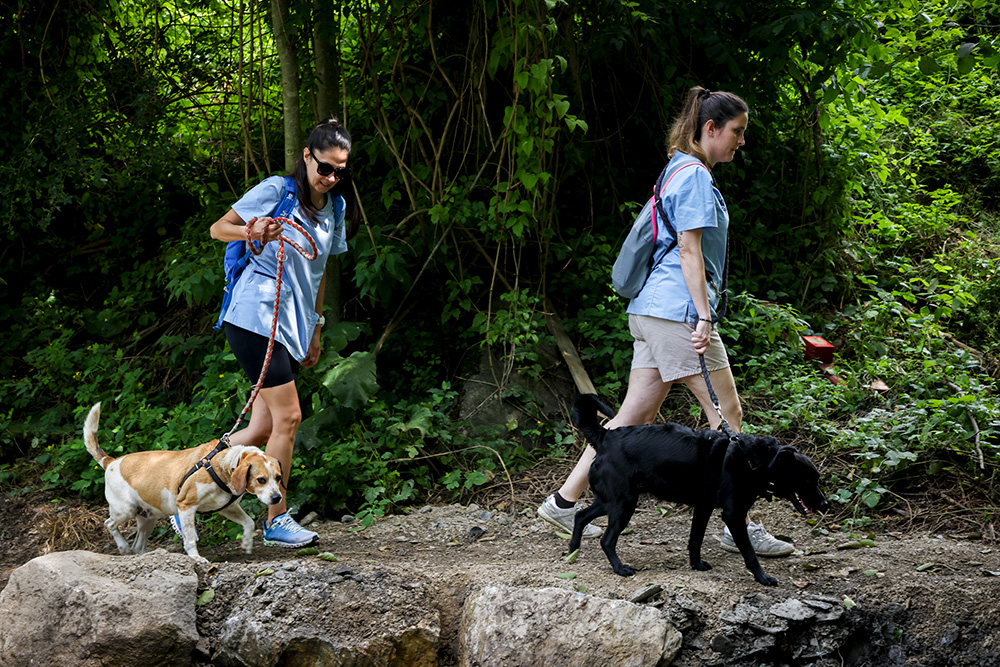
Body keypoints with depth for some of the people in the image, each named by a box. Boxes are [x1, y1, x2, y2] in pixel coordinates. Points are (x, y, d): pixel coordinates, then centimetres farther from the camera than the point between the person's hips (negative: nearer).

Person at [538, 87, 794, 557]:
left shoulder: (681, 172, 21)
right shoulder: (695, 176, -9)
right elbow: (689, 250, -16)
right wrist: (703, 316, -19)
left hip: (651, 311, 10)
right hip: (677, 311, -10)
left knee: (634, 418, 9)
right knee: (728, 416, -4)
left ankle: (565, 501, 10)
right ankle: (738, 527, 1)